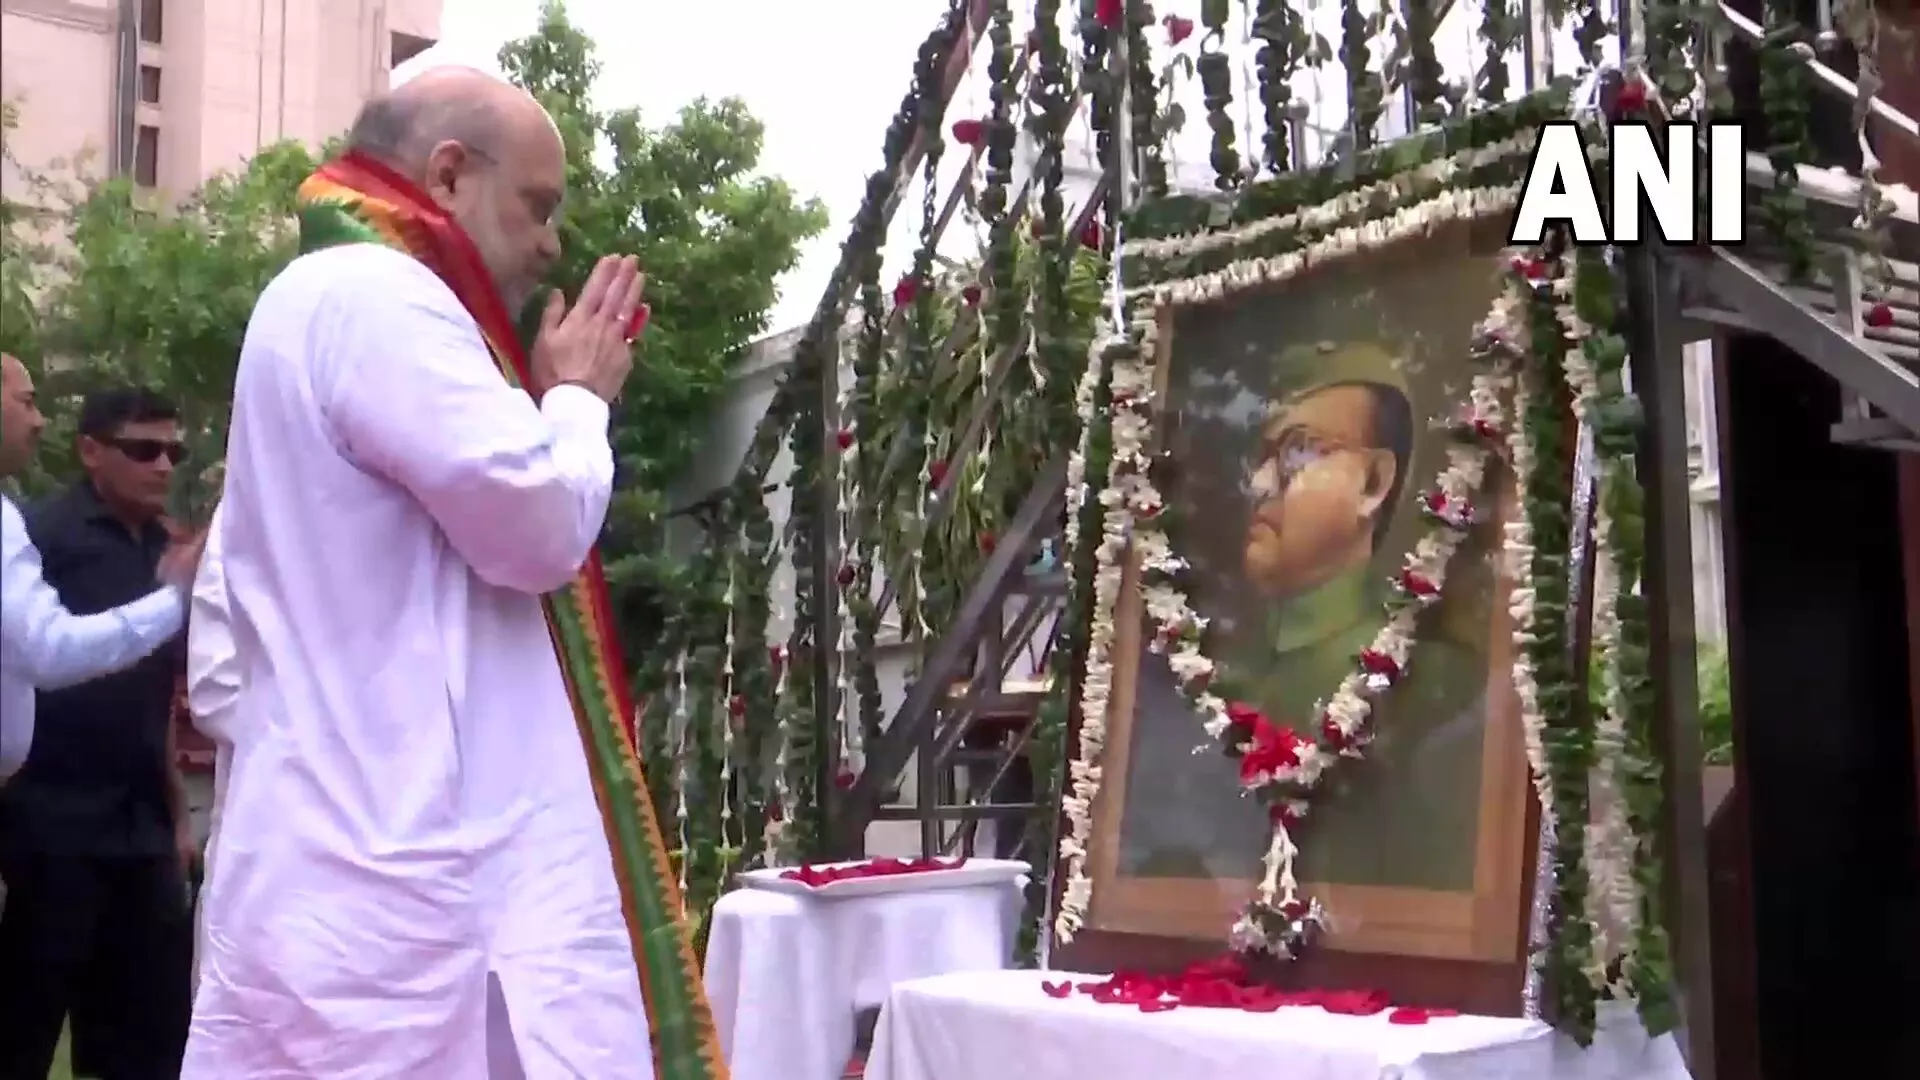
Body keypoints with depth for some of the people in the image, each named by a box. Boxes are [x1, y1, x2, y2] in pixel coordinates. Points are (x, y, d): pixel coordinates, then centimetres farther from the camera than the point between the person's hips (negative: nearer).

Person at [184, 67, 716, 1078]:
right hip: (409, 857, -10)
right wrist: (578, 395, 0)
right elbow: (539, 522, -16)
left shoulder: (319, 304, 23)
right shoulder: (374, 295, -11)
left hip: (347, 854, 11)